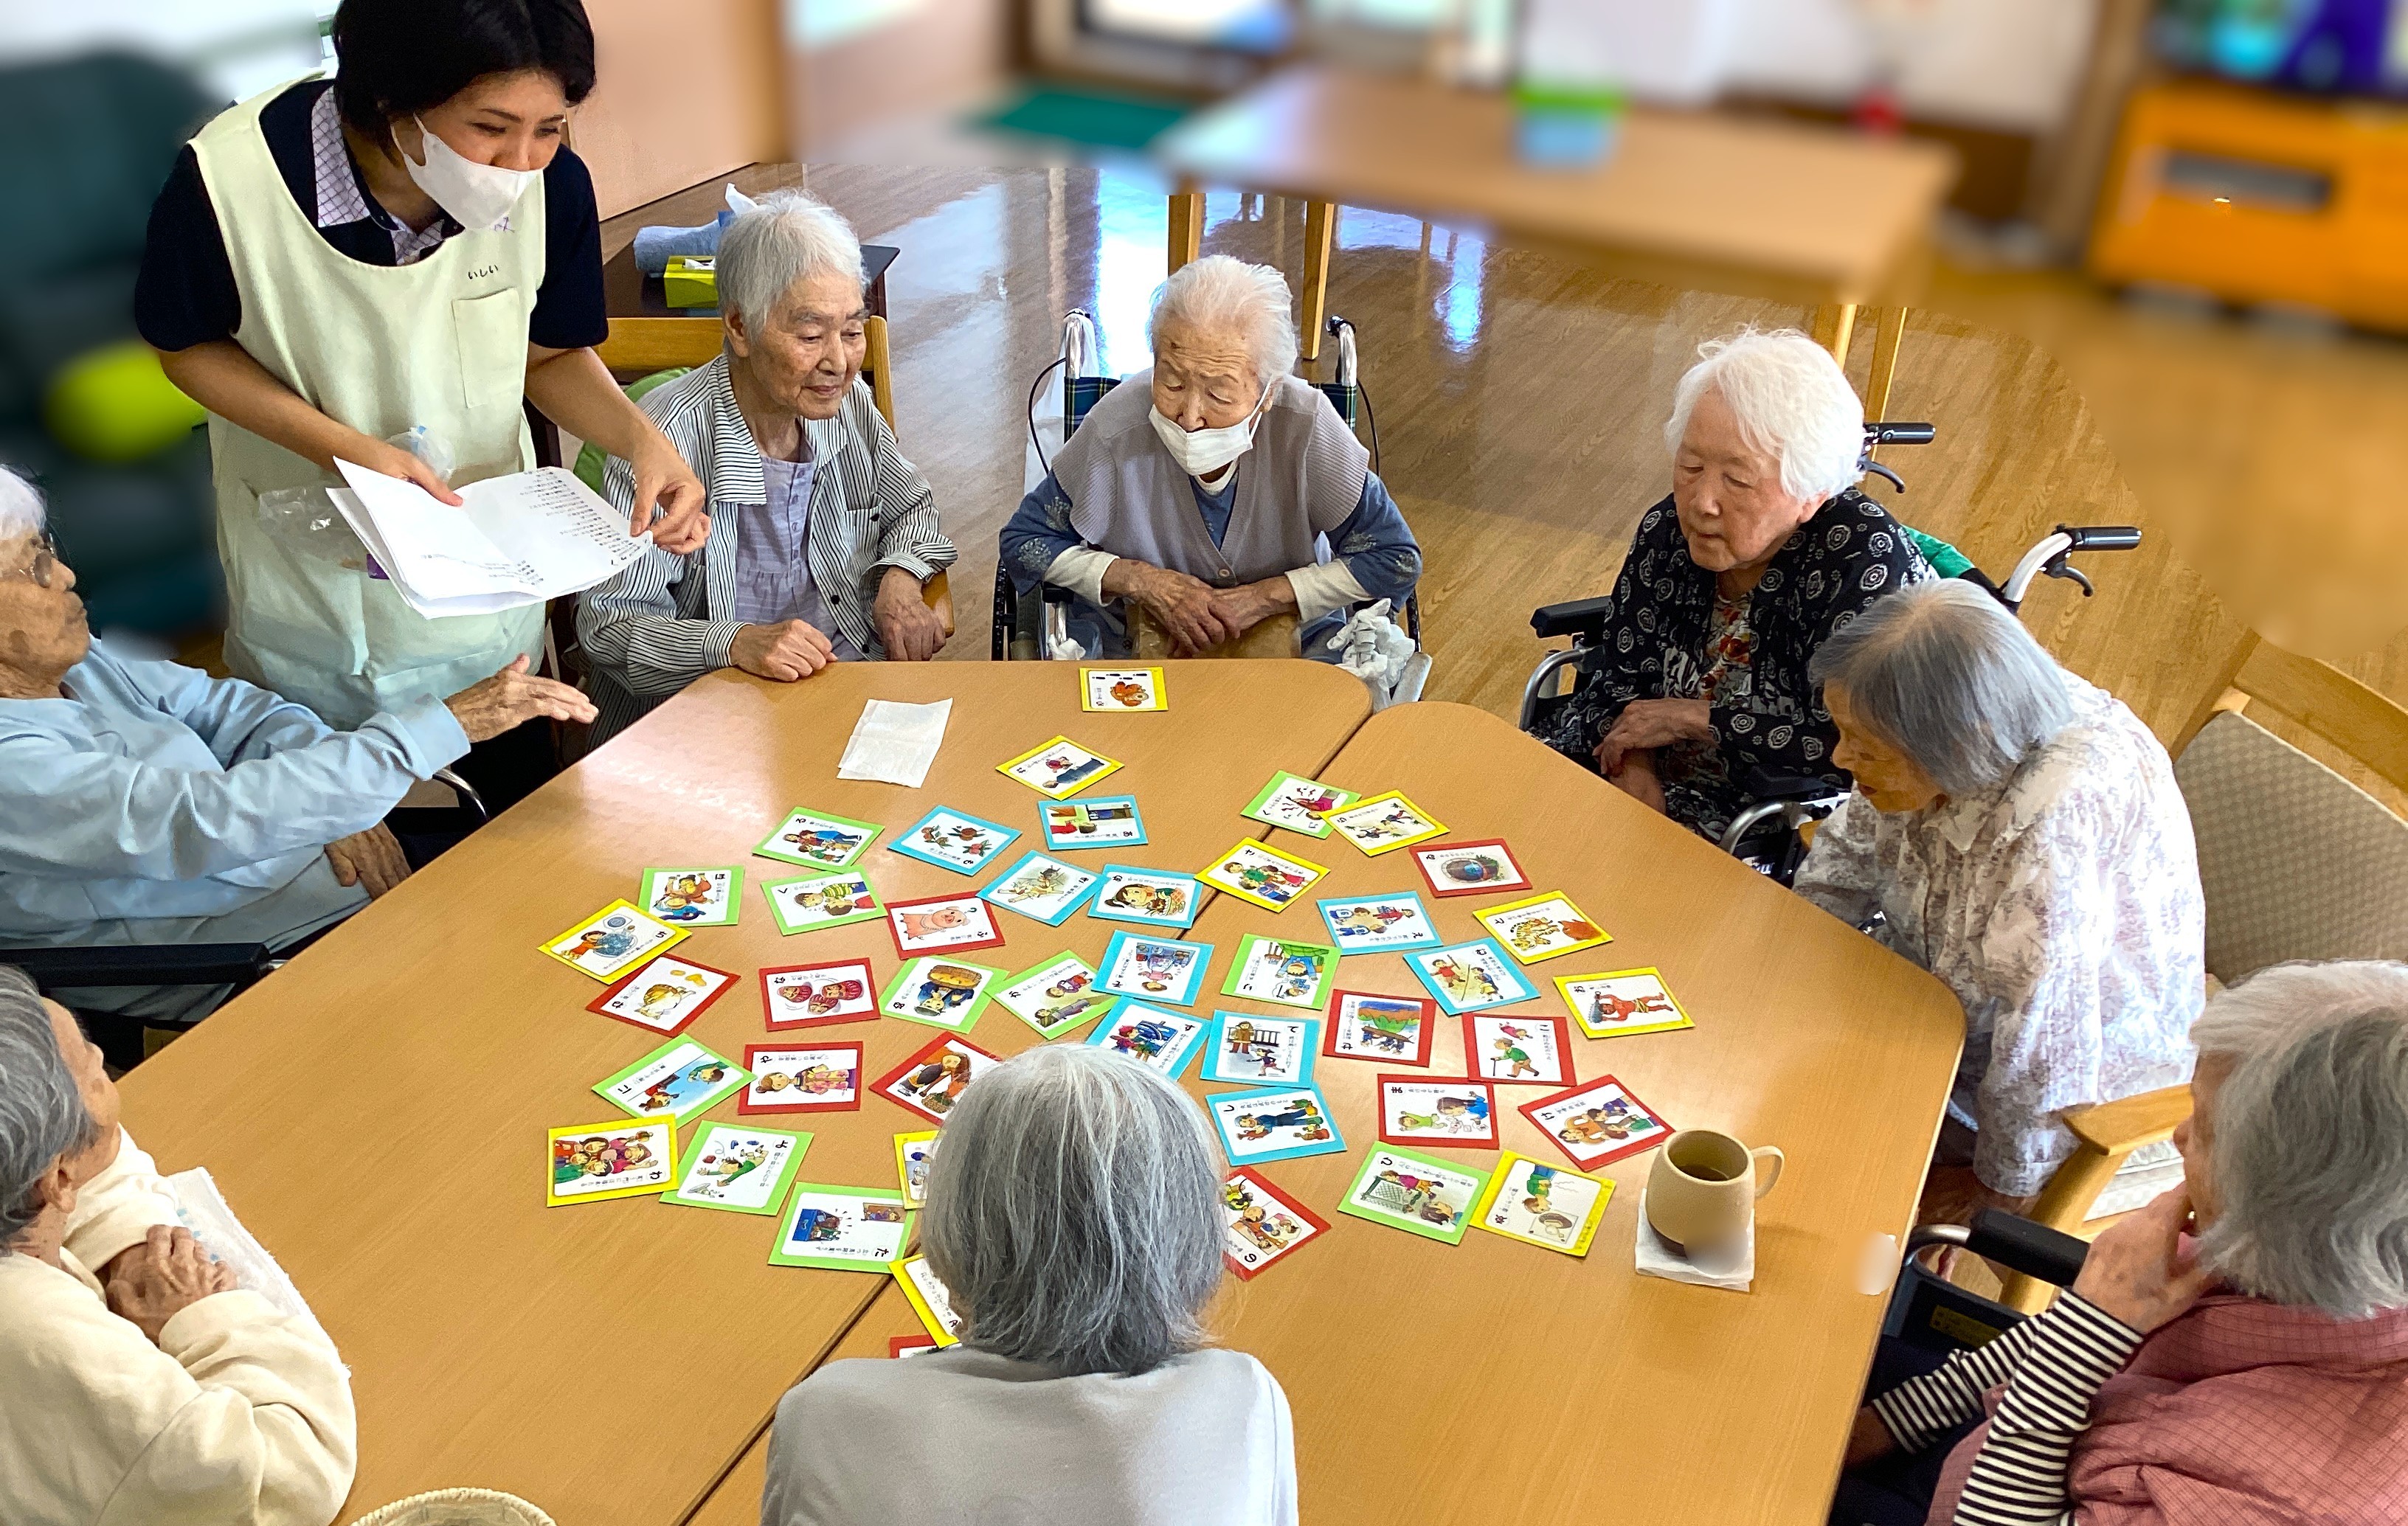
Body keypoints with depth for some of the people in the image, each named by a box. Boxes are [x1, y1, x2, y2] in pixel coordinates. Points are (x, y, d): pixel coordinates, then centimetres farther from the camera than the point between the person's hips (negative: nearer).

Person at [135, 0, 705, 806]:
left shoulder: (551, 184, -23)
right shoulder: (230, 177, -29)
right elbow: (189, 345, -10)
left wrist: (643, 438, -25)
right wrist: (342, 446, -26)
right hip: (311, 582, -1)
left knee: (515, 785, 24)